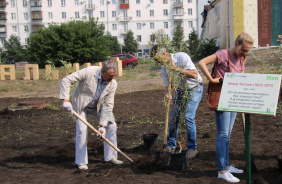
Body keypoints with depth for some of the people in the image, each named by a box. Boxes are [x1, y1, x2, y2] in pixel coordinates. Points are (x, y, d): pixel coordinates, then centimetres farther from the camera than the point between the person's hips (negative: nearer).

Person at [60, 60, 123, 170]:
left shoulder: (113, 84, -20)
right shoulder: (89, 72, -32)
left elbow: (107, 106, -18)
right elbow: (66, 80, -29)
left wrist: (103, 125, -25)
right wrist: (65, 99, -38)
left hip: (98, 105, 4)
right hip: (80, 104, -4)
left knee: (111, 126, -3)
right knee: (81, 130, -13)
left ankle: (110, 156, 12)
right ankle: (81, 162, 2)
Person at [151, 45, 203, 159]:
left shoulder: (182, 57, -22)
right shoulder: (164, 69, -4)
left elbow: (195, 74, -24)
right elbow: (168, 85, -3)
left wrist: (178, 69, -33)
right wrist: (169, 95, -26)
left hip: (194, 88, -6)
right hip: (180, 90, 6)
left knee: (189, 117, -15)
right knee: (173, 117, 1)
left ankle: (192, 148, -1)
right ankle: (171, 146, 17)